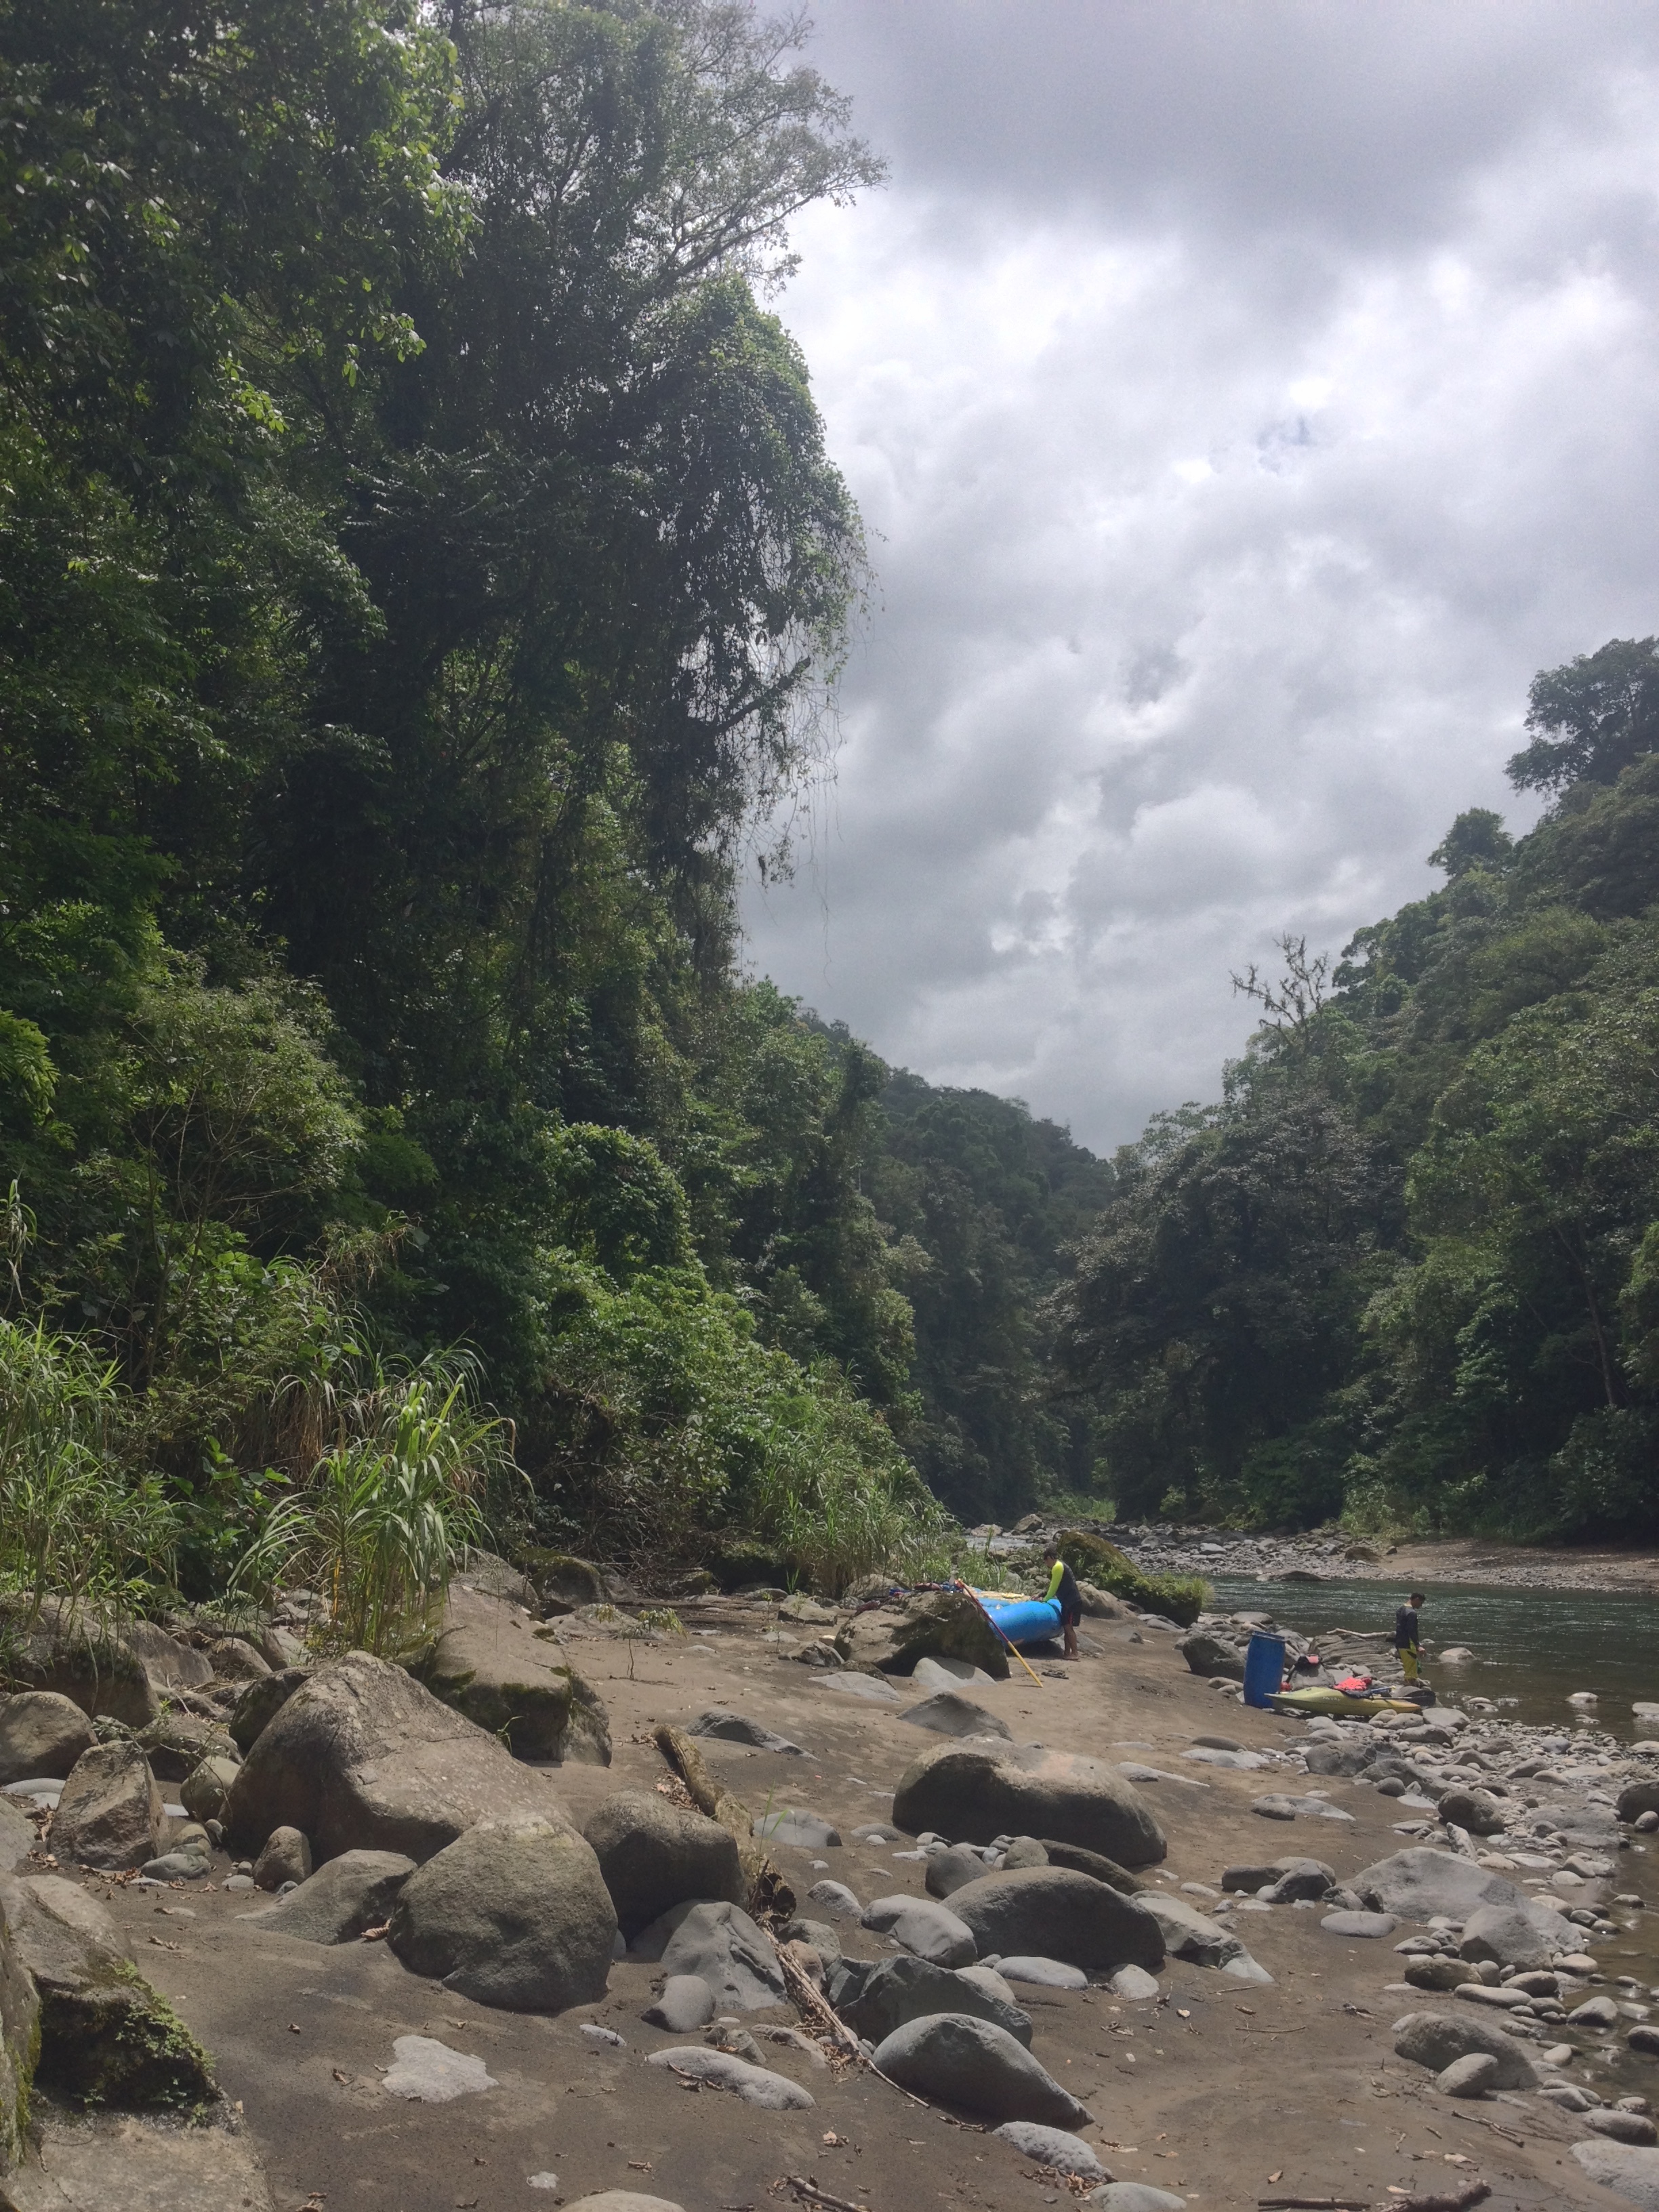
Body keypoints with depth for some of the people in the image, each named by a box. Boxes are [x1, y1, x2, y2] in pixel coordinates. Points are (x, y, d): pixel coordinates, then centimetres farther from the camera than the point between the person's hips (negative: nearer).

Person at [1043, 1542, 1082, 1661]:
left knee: (1068, 1627, -9)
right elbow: (1056, 1586, 20)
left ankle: (1074, 1653, -9)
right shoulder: (1060, 1566, 16)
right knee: (1067, 1627, 10)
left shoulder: (1058, 1567, -15)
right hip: (1069, 1601, 10)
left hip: (1073, 1602, -10)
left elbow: (1054, 1586, -10)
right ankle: (1068, 1652, 11)